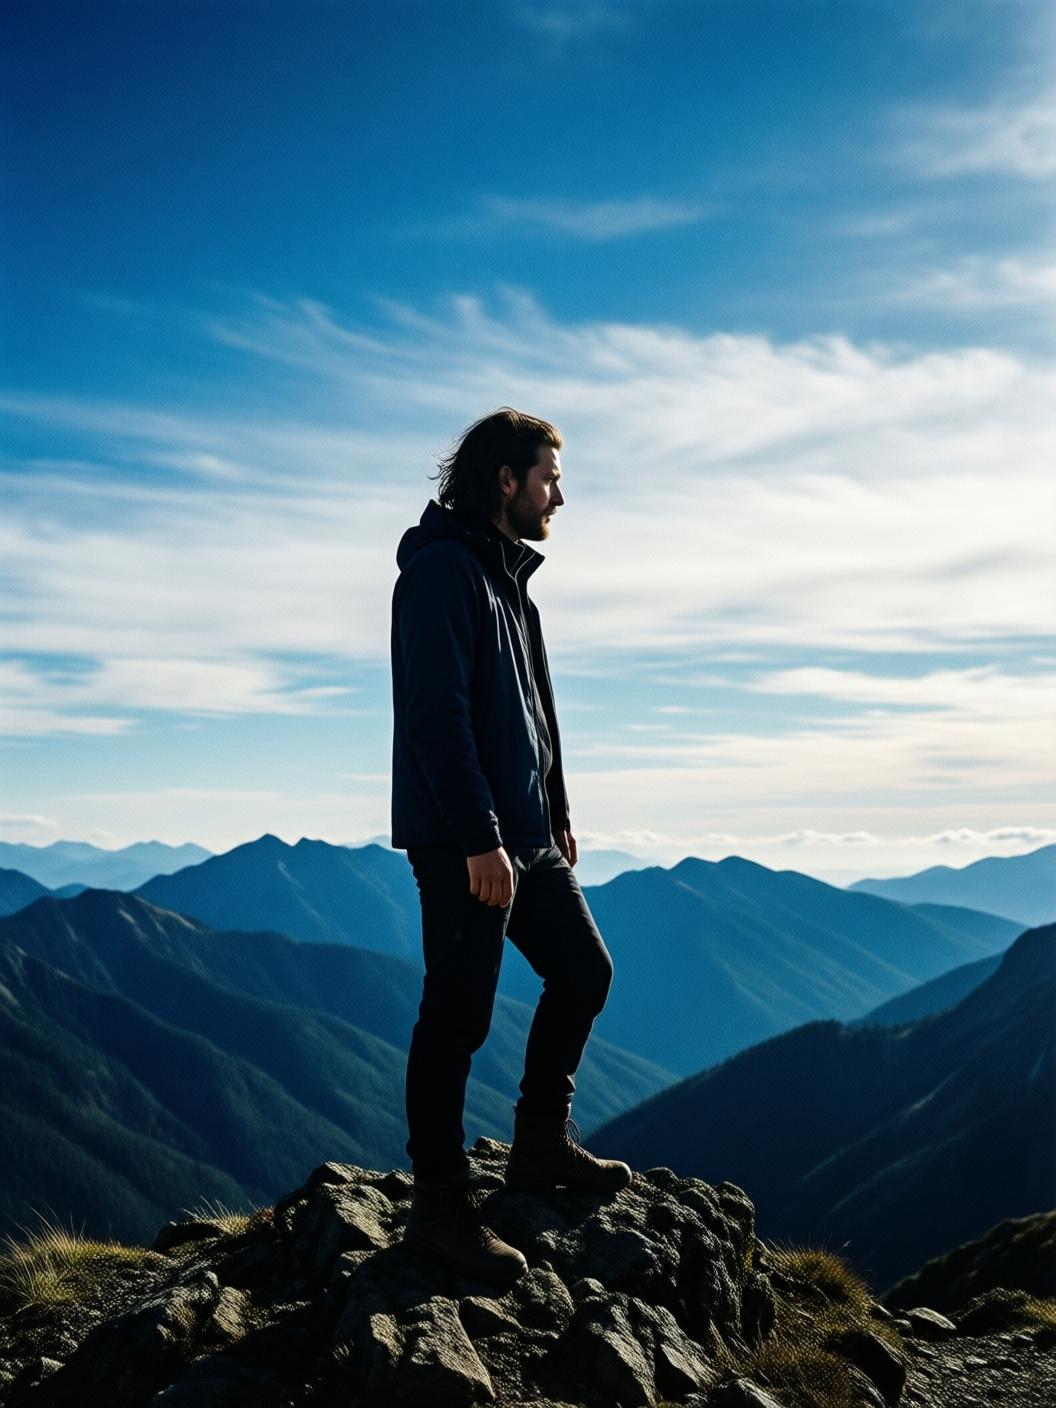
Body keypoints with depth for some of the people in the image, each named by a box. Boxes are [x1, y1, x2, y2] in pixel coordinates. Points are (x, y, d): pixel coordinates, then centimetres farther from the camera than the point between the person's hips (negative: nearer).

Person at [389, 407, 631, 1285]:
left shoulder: (508, 574, 17)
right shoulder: (444, 569, -14)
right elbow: (437, 712, -22)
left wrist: (556, 816, 20)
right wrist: (479, 840, -23)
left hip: (525, 835, 10)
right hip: (462, 842, -10)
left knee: (583, 970, 15)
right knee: (458, 1016, -2)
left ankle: (541, 1145, 29)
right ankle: (439, 1205, 11)